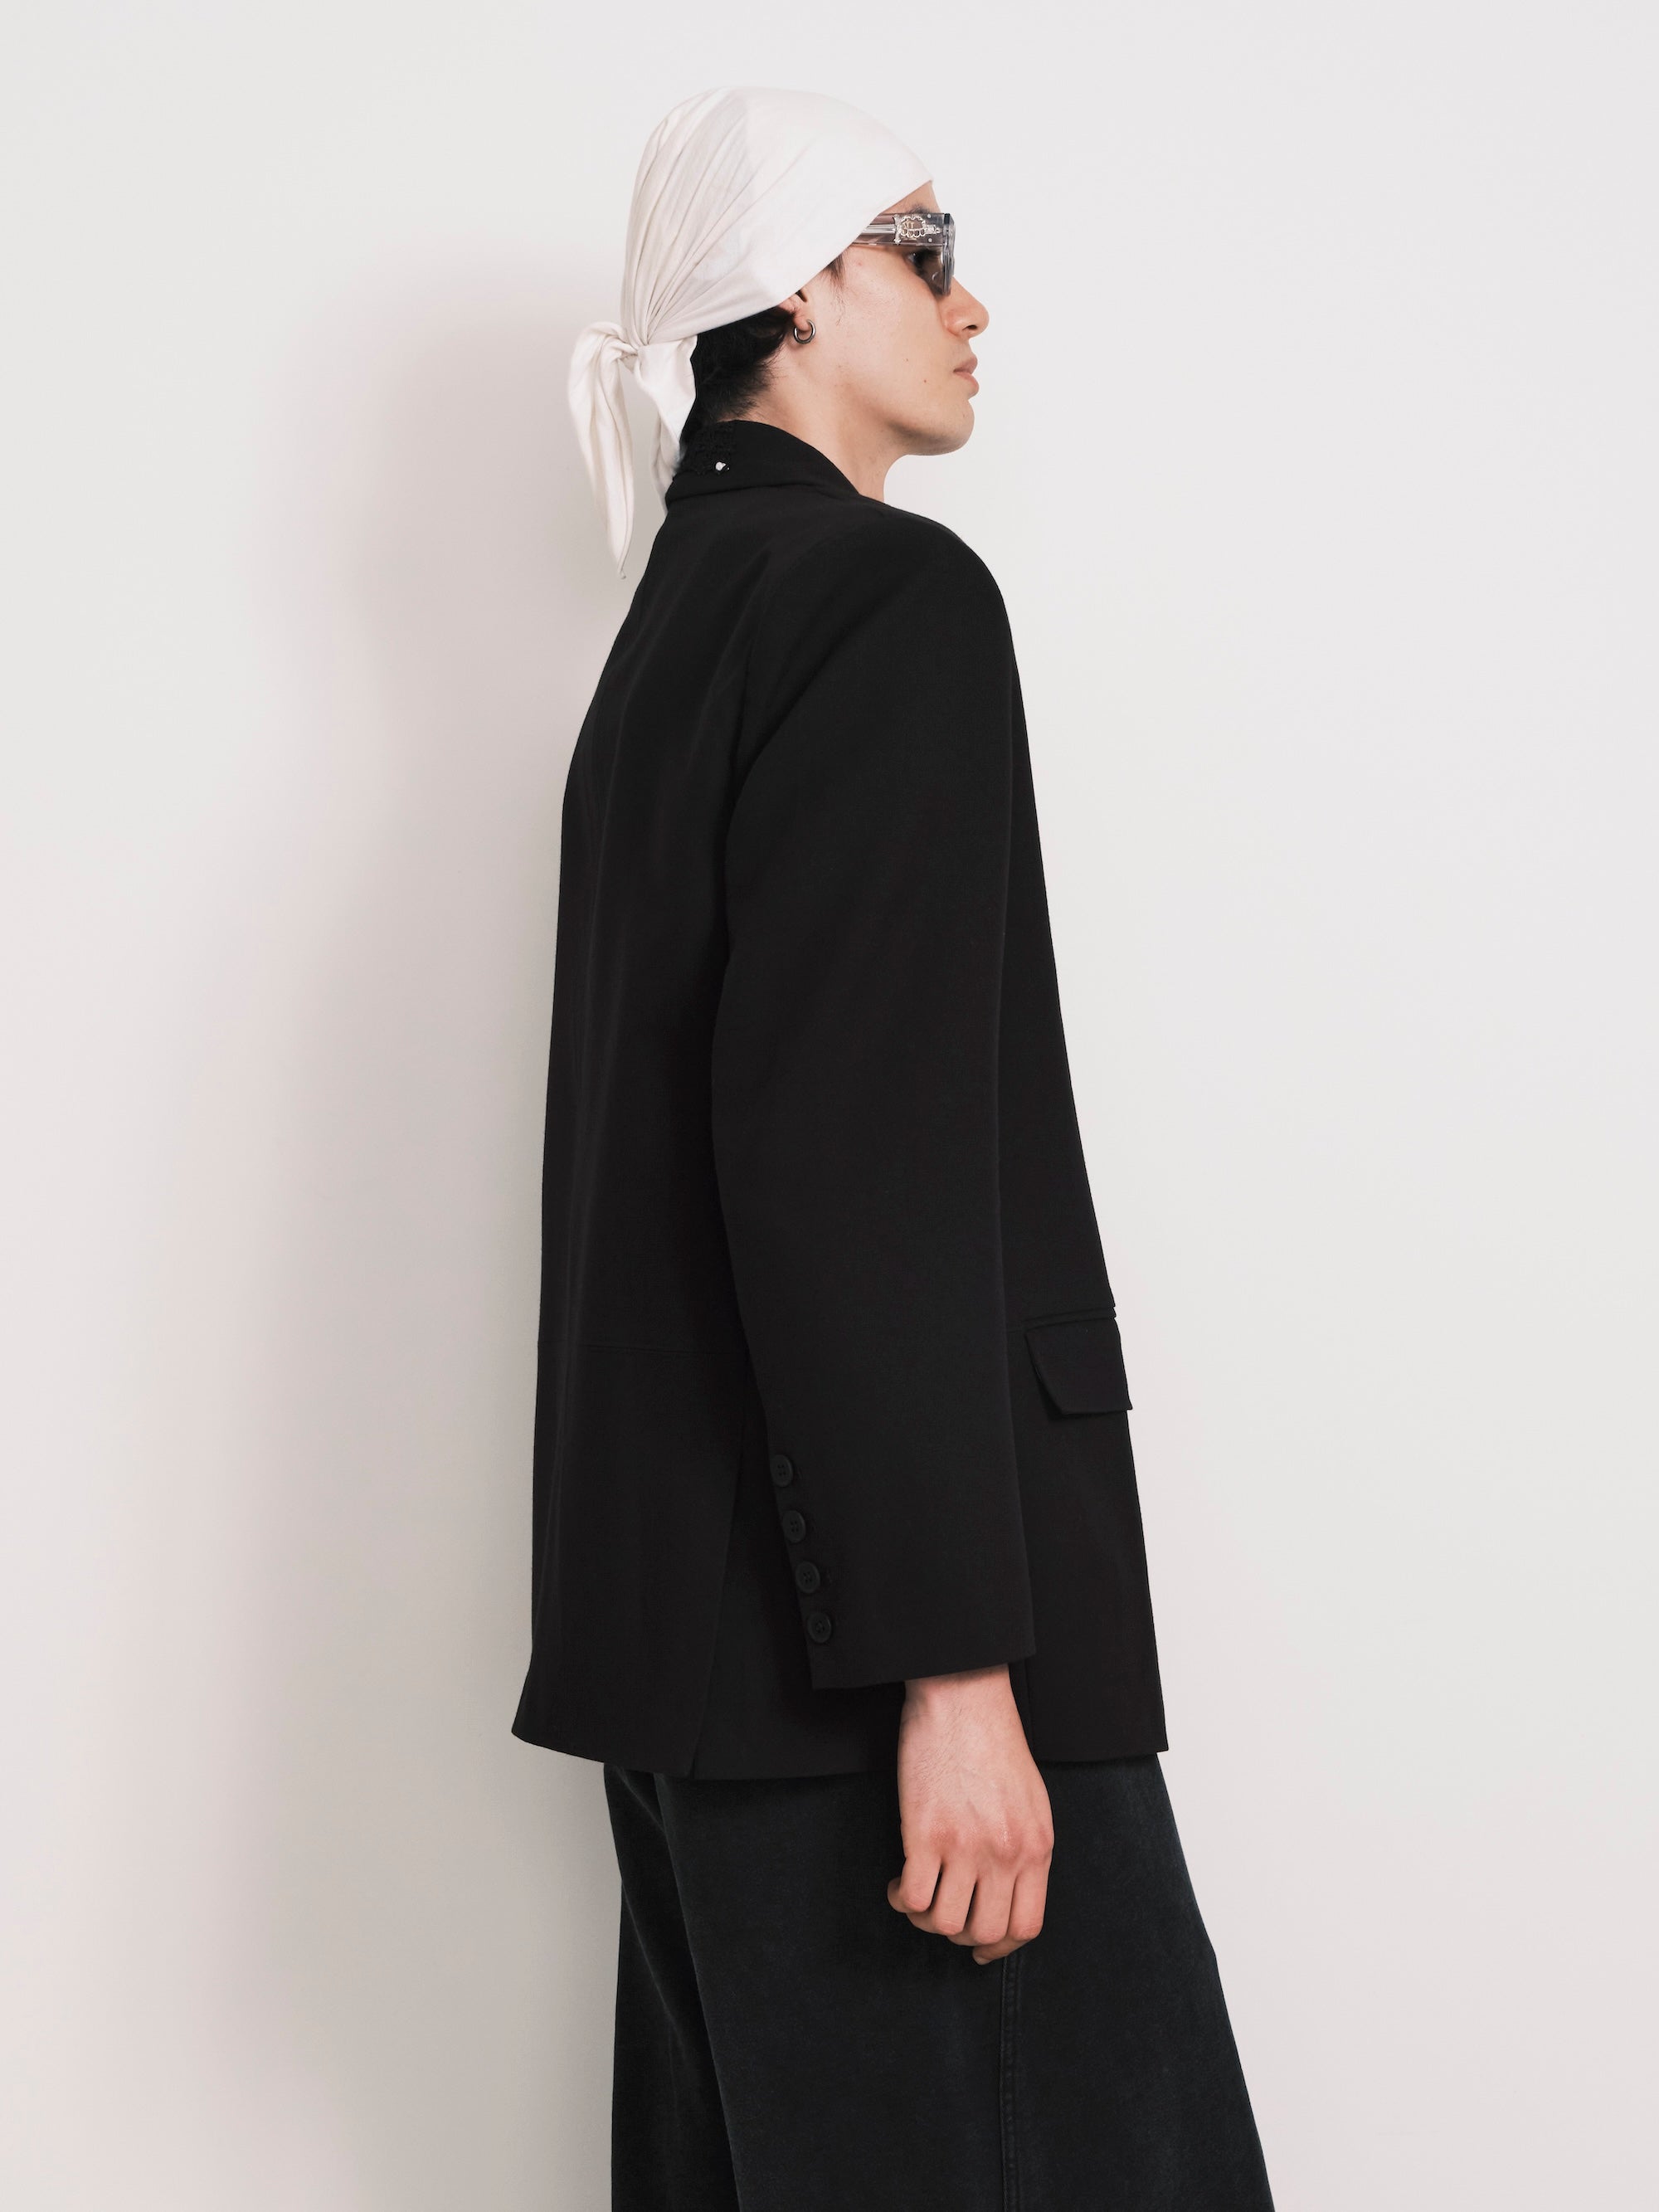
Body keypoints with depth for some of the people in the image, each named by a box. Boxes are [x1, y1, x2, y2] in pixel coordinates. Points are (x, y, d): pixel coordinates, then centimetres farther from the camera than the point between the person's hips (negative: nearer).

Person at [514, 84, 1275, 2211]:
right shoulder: (889, 592, -10)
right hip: (854, 1618, -10)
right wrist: (950, 1660, -22)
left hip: (691, 1595, 10)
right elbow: (860, 1145, -21)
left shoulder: (681, 619, 18)